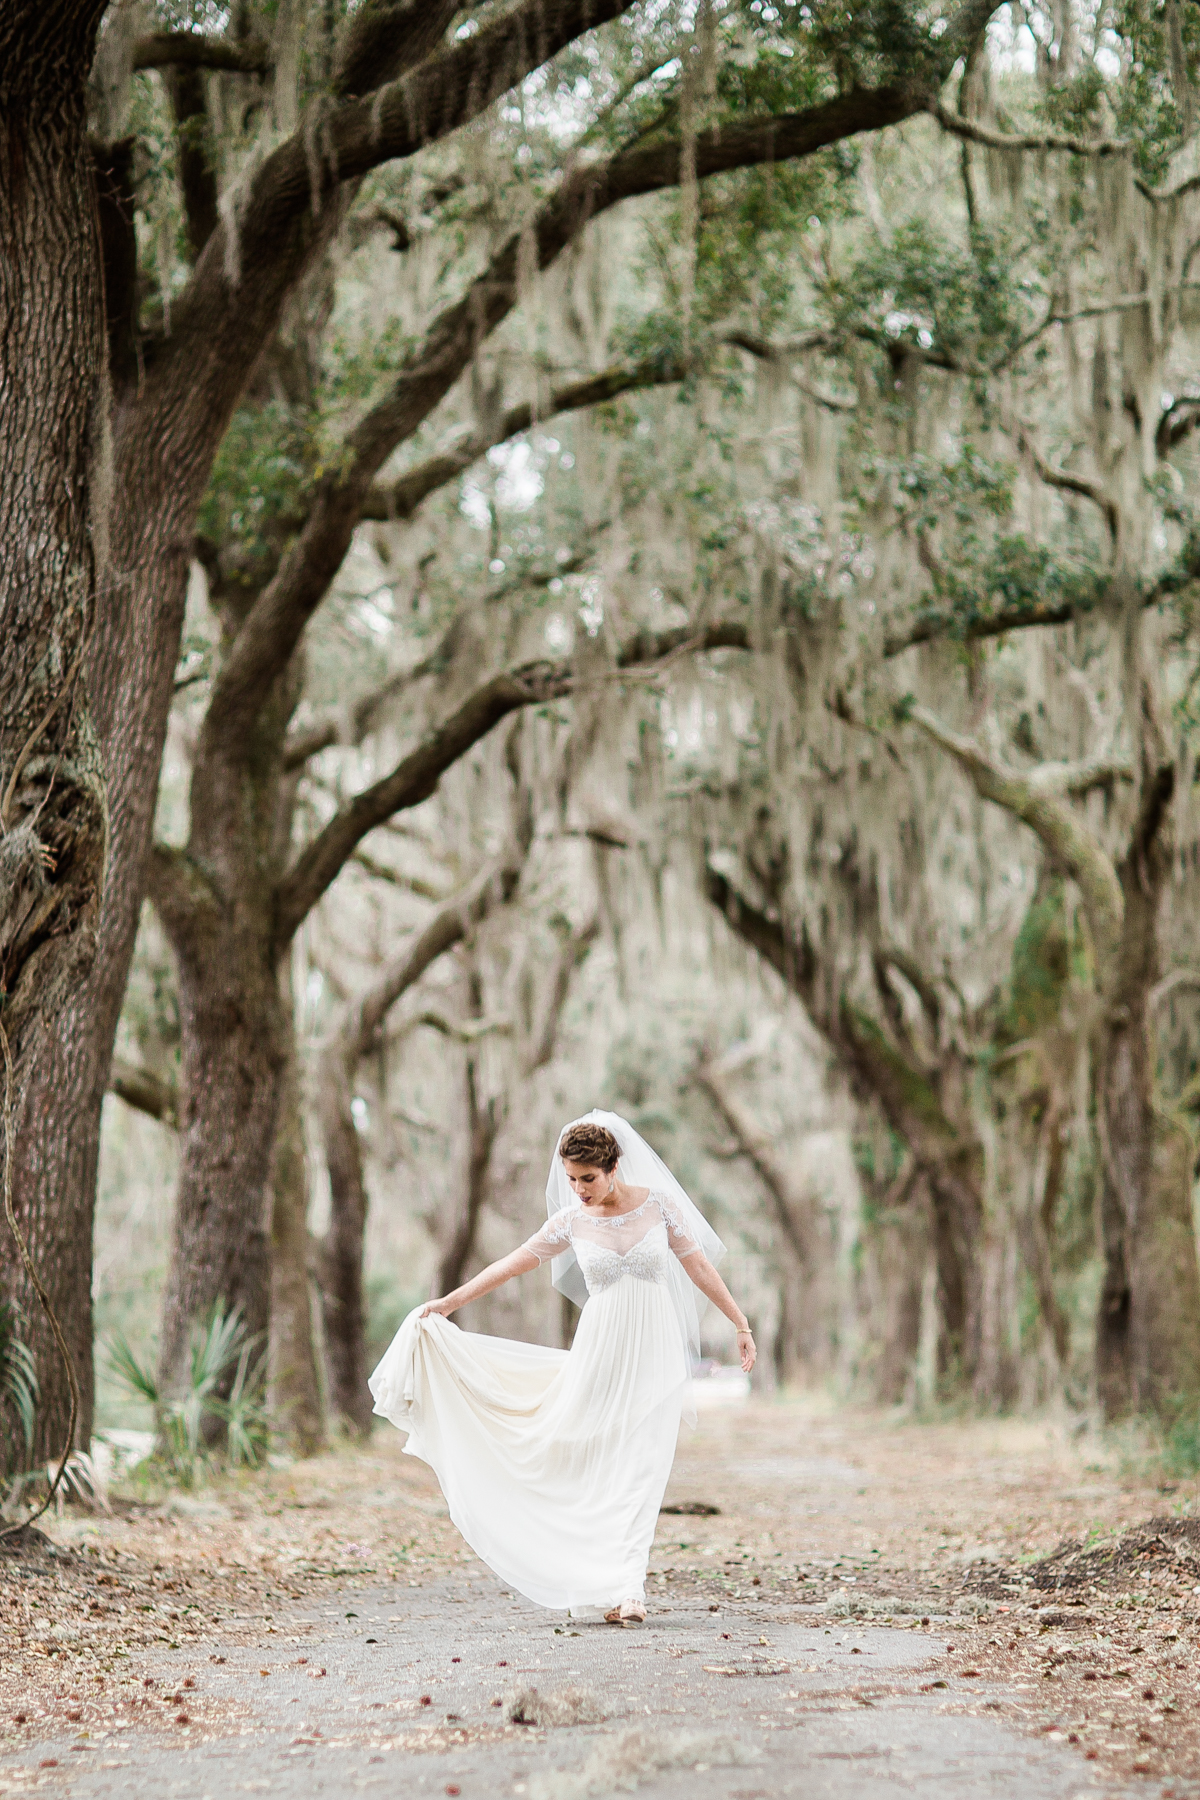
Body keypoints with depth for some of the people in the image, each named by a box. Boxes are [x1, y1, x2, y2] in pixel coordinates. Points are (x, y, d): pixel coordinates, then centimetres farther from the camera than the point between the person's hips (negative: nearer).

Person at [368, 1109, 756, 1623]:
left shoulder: (659, 1203, -2)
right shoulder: (571, 1221, 1)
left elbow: (699, 1265, 5)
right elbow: (511, 1264, 5)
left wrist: (741, 1322, 6)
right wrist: (447, 1302, 6)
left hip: (655, 1354, -2)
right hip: (600, 1354, 2)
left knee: (639, 1469, -10)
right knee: (597, 1467, -1)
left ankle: (625, 1587, -14)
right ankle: (609, 1585, 8)